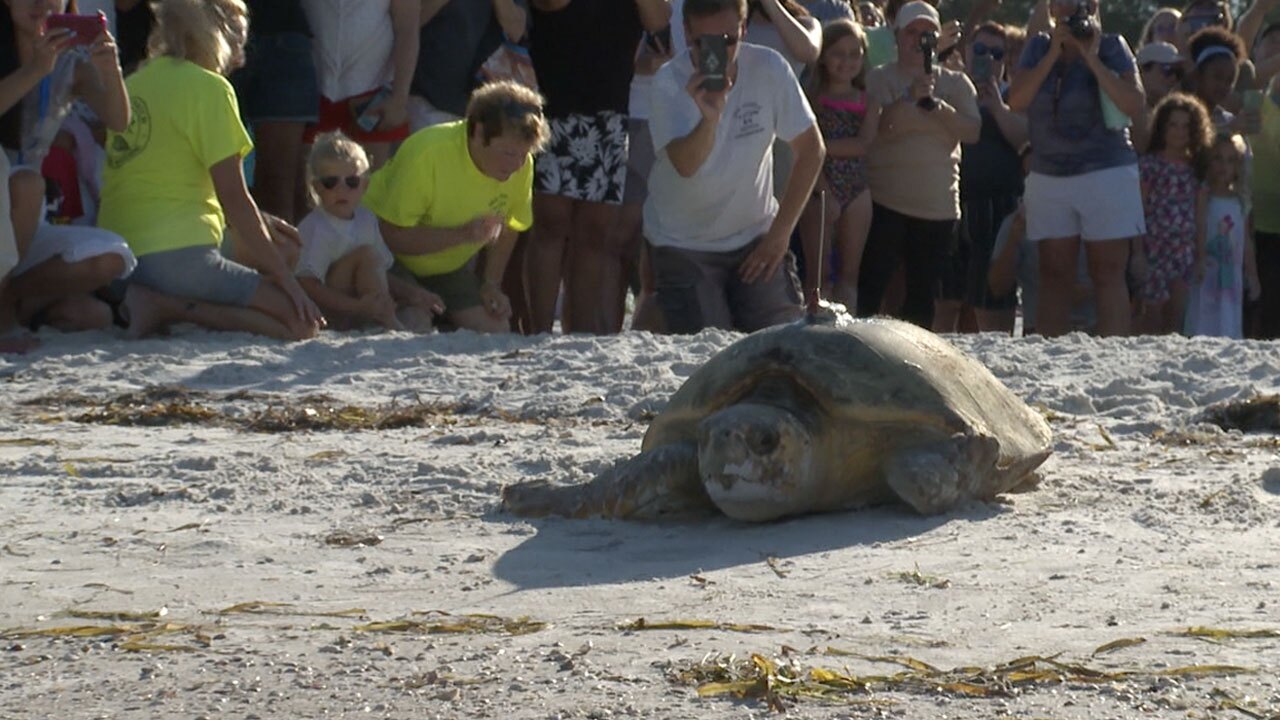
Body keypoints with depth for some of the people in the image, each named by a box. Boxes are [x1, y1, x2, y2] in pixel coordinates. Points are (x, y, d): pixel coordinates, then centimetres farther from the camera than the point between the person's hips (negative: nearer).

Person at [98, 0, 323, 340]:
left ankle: (165, 307, -4)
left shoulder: (132, 85, 18)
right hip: (177, 258, -8)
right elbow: (234, 197, -8)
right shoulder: (209, 88, -5)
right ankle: (169, 306, -15)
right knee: (302, 321, -7)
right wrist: (283, 274, -2)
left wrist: (252, 223, 29)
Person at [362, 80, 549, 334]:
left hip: (450, 266, 6)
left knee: (496, 332, -7)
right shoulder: (426, 153, -33)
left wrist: (491, 284, -4)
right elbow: (392, 236, -32)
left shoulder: (521, 164, -16)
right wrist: (463, 234, -41)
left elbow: (506, 226, 4)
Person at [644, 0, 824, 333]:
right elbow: (685, 165, -29)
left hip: (756, 236, 3)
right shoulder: (670, 83, -16)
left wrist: (780, 233, -5)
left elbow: (811, 150, -4)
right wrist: (709, 117, -49)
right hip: (684, 244, -2)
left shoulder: (769, 69, -12)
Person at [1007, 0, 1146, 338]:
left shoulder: (1111, 46, 1)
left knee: (1108, 272, -7)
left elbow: (1134, 106, -11)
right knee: (1054, 272, 1)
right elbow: (1017, 101, -4)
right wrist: (1053, 54, -10)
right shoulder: (1039, 47, 9)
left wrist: (1092, 58, -13)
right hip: (1048, 176, 3)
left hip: (1106, 173, -3)